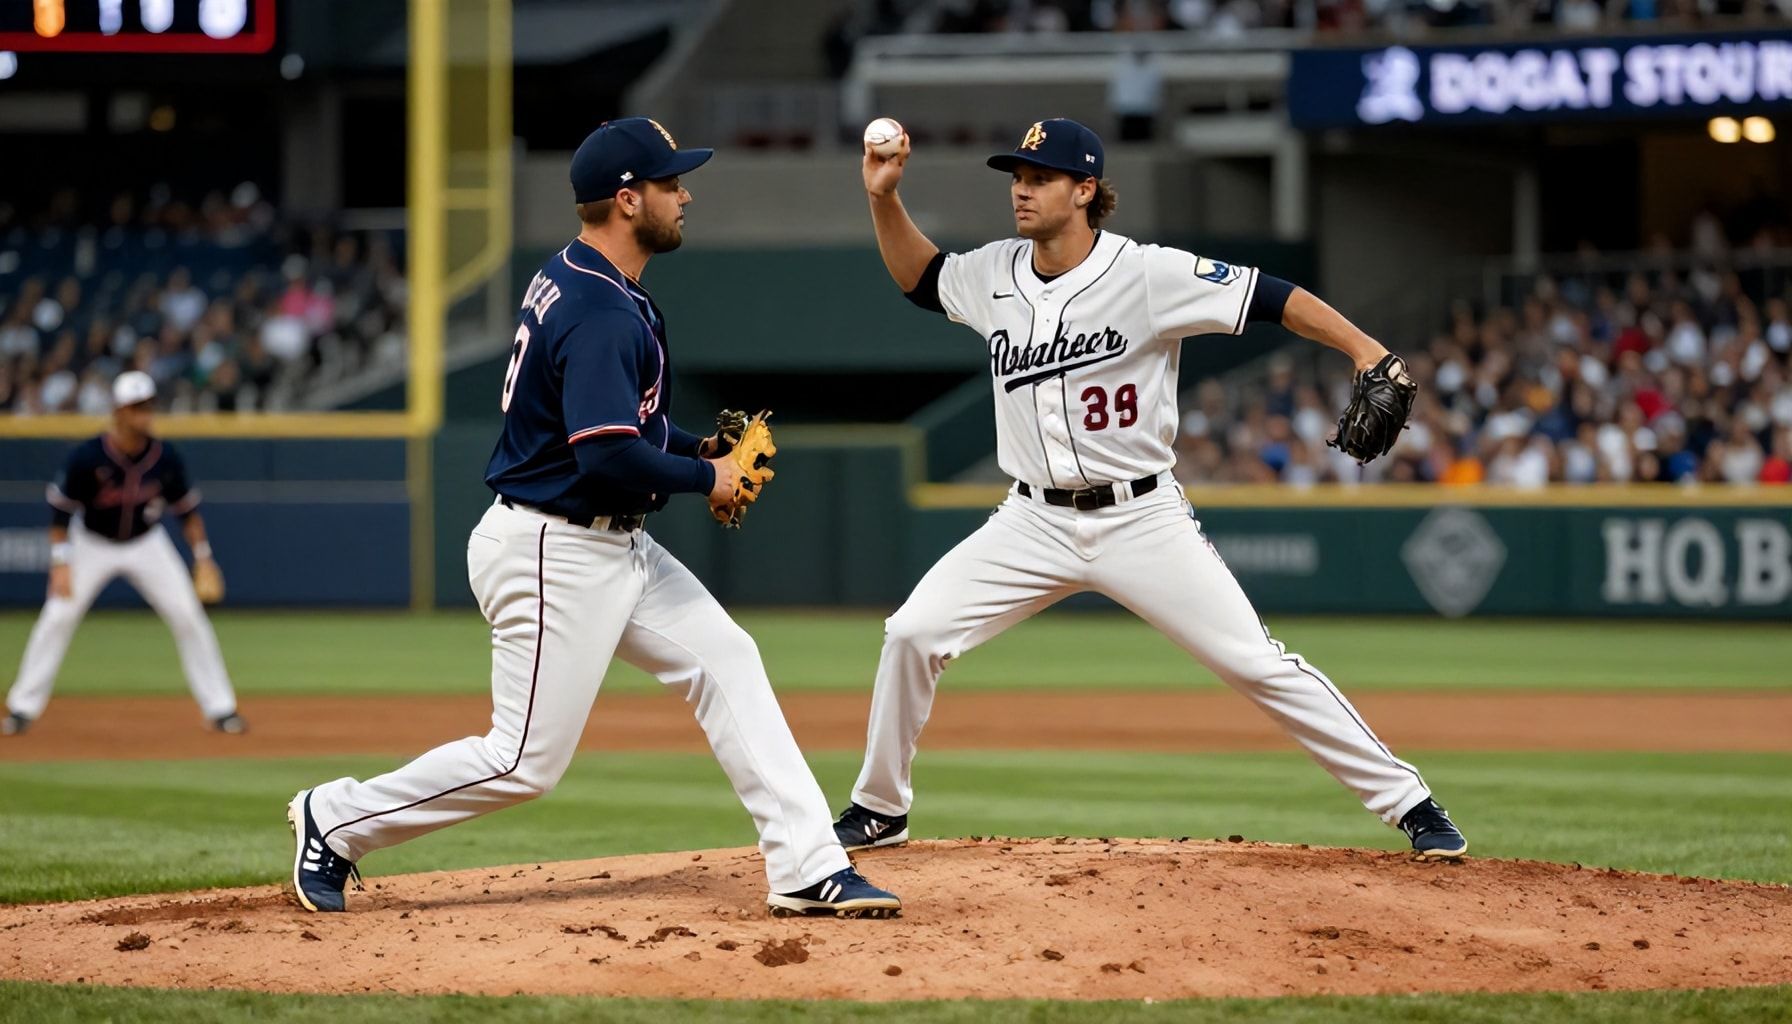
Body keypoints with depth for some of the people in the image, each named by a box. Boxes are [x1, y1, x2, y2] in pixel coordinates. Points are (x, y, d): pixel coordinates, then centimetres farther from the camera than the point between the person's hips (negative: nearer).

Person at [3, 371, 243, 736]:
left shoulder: (165, 457, -16)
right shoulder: (87, 458, -24)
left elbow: (186, 508, -2)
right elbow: (60, 510, -15)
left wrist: (203, 556, -7)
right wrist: (60, 564, -20)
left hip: (147, 545, 2)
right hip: (92, 545, -2)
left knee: (189, 617, -5)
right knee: (57, 619, -11)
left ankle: (220, 709, 4)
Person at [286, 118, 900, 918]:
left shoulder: (575, 282, 9)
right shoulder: (600, 314, -23)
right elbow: (609, 458, -30)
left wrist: (697, 447, 9)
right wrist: (705, 479, -14)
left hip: (615, 547, 10)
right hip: (555, 555, -10)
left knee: (724, 659, 5)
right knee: (526, 762, -3)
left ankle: (807, 869, 3)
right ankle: (337, 819, 14)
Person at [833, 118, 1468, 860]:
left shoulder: (1149, 274, -15)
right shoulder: (994, 274, 2)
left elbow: (1269, 298, -17)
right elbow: (919, 278, 22)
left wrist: (1364, 350, -29)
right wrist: (883, 196, 7)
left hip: (1142, 520, -4)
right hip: (1034, 522, 4)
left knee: (1256, 662, -9)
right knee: (913, 633, -8)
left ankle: (1409, 804, 0)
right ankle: (879, 811, 11)